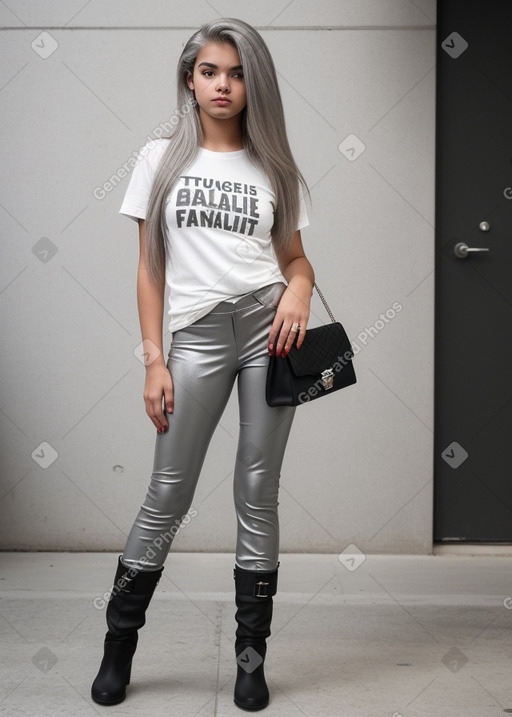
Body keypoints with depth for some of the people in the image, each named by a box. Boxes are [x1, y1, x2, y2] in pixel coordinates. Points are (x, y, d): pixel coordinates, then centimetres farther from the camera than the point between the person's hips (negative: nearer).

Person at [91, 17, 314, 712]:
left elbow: (296, 257, 15)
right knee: (167, 496, 2)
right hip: (198, 333, -1)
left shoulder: (273, 166, 12)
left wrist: (298, 292, -9)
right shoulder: (161, 159, 9)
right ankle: (119, 642, 20)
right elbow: (151, 269, 6)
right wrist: (154, 360, 0)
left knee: (258, 493, 4)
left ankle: (251, 655, 15)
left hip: (268, 327, 1)